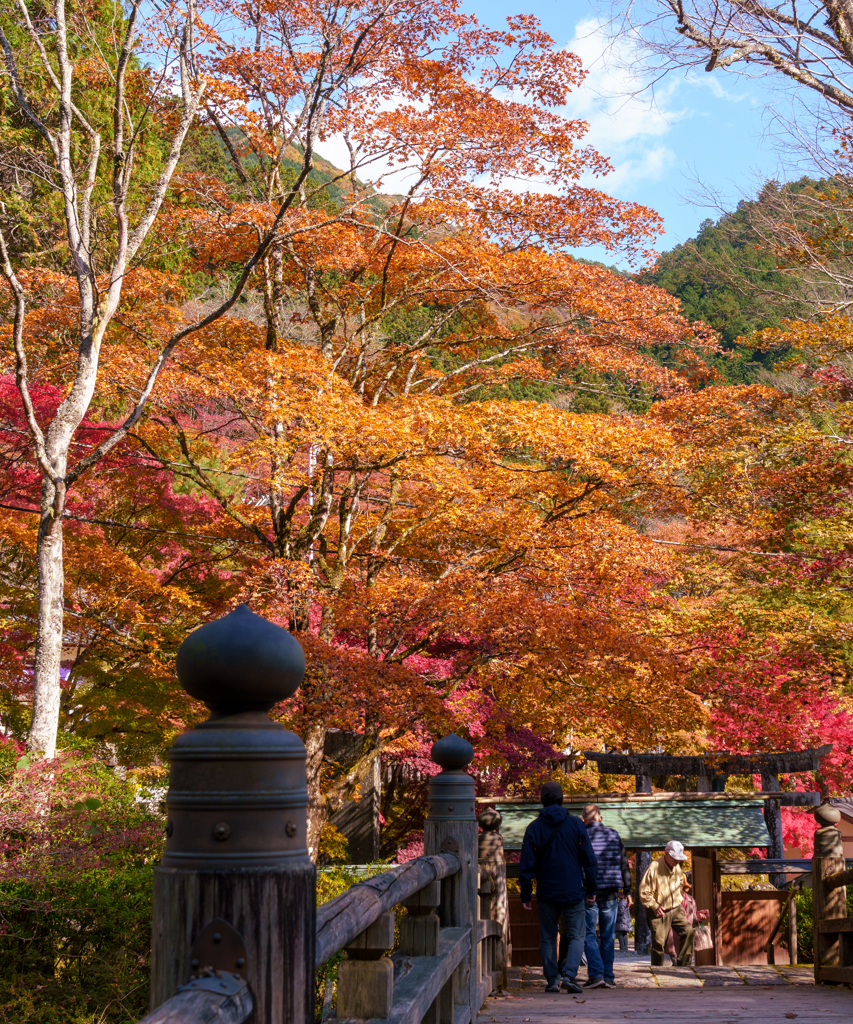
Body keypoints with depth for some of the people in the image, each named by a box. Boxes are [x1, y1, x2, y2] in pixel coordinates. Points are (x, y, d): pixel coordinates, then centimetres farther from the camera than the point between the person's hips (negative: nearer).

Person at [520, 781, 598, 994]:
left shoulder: (534, 828, -1)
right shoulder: (576, 824, -1)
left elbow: (526, 865, -2)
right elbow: (589, 860, 0)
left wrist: (525, 895, 4)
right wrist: (591, 889, 8)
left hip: (546, 894, 1)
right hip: (573, 892, -1)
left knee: (548, 938, 11)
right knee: (576, 936, 6)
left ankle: (552, 980, 7)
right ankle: (569, 975, -11)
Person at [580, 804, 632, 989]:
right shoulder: (614, 835, 8)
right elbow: (624, 865, 10)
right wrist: (627, 891, 15)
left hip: (589, 892, -3)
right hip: (611, 892, 3)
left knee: (589, 935, 2)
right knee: (608, 936, 9)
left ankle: (596, 974, -9)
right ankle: (608, 977, 9)